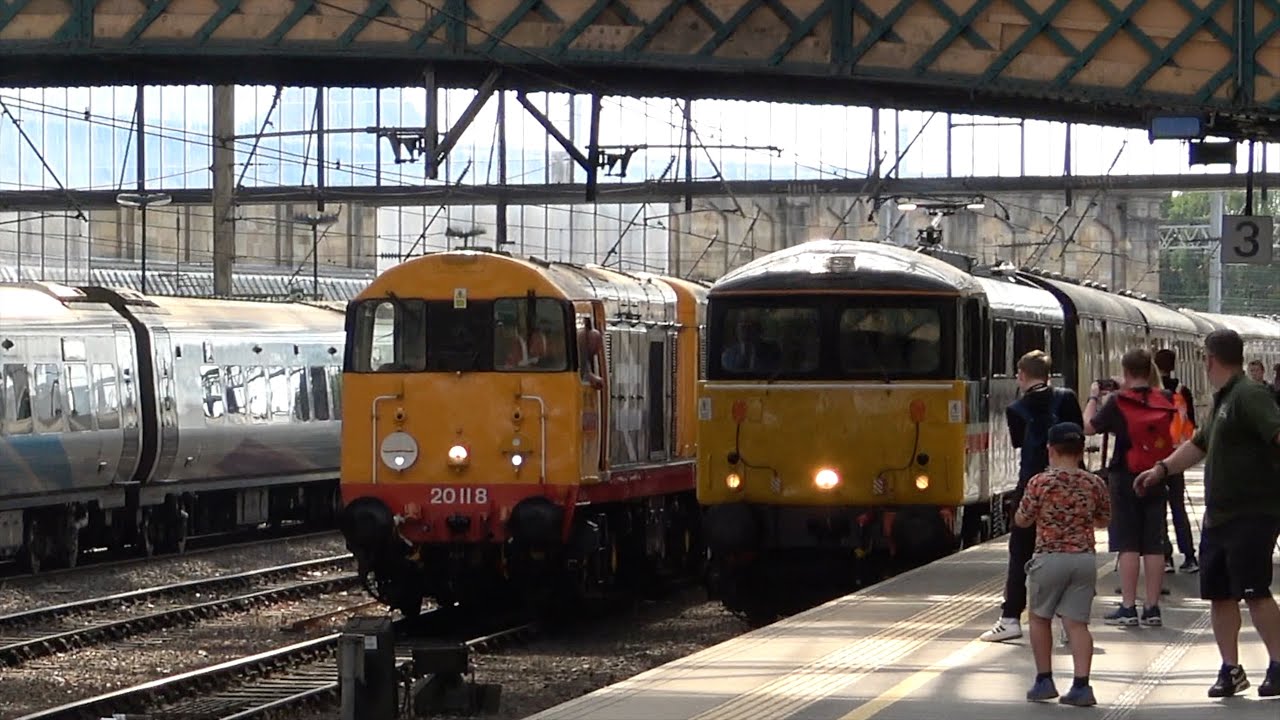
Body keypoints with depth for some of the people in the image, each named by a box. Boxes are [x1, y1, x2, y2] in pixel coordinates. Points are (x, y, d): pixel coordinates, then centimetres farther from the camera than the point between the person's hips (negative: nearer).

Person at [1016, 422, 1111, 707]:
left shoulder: (1040, 483, -9)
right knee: (1077, 623, 4)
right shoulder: (1094, 484, 1)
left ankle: (1044, 681, 17)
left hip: (1050, 558, -3)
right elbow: (1103, 521, 14)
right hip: (1084, 558, 3)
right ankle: (1081, 685, -6)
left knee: (1040, 617, 16)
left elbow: (1021, 521, 0)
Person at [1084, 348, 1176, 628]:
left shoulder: (1118, 402, -10)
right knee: (1154, 545, 6)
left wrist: (1094, 398, 14)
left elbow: (1089, 427, -1)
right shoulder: (1165, 400, 1)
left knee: (1128, 544, -1)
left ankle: (1128, 607, -3)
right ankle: (1152, 608, 7)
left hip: (1126, 478, -4)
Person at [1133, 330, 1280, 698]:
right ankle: (1230, 669, 18)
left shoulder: (1249, 396, -13)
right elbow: (1199, 444, 33)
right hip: (1219, 514, 10)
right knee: (1219, 594, 10)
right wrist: (1162, 469, 34)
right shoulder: (1222, 400, 18)